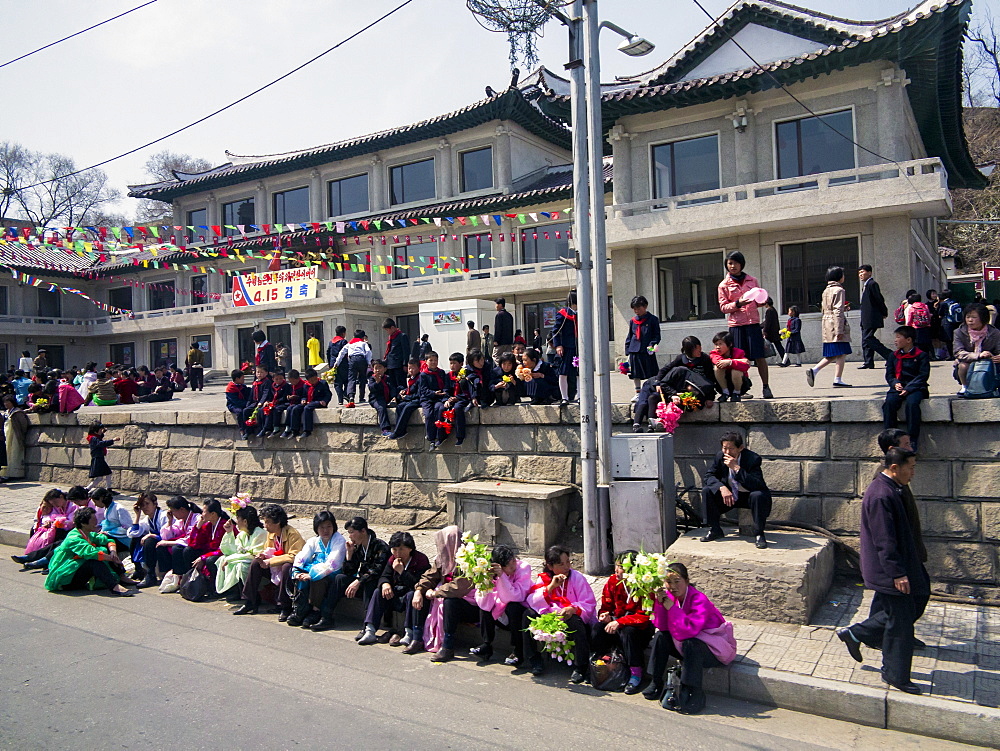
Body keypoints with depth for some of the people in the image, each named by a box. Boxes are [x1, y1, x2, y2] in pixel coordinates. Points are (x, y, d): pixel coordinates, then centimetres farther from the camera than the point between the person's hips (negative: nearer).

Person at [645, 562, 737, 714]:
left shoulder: (699, 599, -26)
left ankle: (695, 695, -22)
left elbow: (689, 630, -37)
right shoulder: (670, 596, -7)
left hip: (715, 650, -7)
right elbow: (662, 627, -12)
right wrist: (660, 602, -24)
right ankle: (656, 683, -1)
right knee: (660, 637, -11)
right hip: (685, 646, 7)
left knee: (690, 644, -34)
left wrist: (671, 607, -35)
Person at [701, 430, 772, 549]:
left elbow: (757, 485, -34)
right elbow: (709, 476, -7)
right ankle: (715, 530, -4)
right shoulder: (720, 457, -8)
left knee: (758, 495, -37)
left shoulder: (753, 458, -23)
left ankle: (759, 534, -17)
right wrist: (722, 488, -28)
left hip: (748, 496, -4)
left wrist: (736, 468, -40)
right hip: (729, 495, 5)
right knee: (707, 491, -16)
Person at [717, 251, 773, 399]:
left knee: (760, 356, -2)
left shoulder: (752, 280, 13)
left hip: (753, 322, 2)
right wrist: (737, 304, -14)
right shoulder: (724, 285, 6)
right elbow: (723, 307, 2)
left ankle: (766, 387, 5)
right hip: (736, 325, -1)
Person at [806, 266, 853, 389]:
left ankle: (814, 370, -1)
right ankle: (837, 380, -6)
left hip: (827, 324, 8)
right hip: (836, 324, -8)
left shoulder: (826, 291, 16)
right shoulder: (839, 290, -9)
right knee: (841, 353, -4)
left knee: (832, 355, 11)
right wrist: (839, 330, -18)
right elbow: (838, 311, -16)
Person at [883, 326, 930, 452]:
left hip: (915, 388, -4)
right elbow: (889, 374, 15)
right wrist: (895, 383, -8)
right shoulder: (894, 356, 17)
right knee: (889, 402, -27)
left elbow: (923, 375, -5)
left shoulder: (921, 355, 3)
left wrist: (908, 388, -17)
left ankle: (913, 439, -27)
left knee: (912, 403, -34)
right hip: (898, 387, 4)